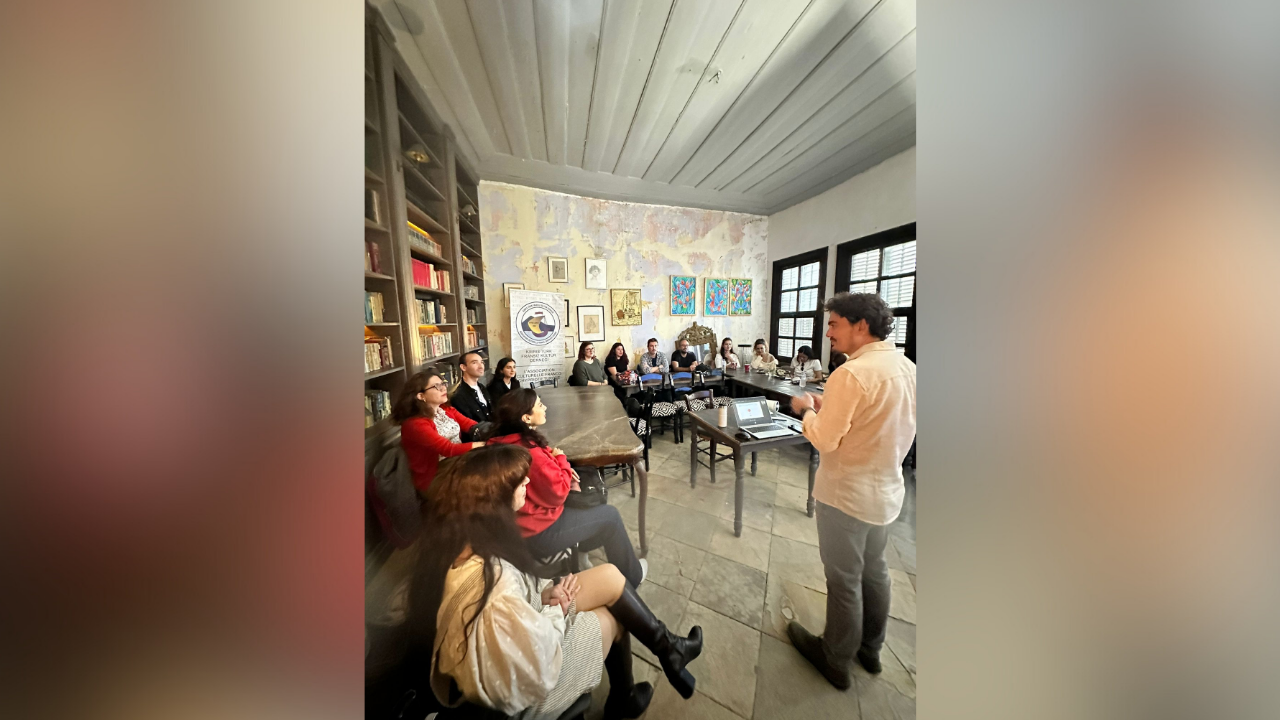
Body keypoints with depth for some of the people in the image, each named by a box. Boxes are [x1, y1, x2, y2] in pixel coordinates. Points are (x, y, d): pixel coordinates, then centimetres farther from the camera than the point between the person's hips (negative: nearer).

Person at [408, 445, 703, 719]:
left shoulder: (461, 541, -13)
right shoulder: (490, 583, -40)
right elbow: (539, 669, -28)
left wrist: (544, 595, -11)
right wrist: (557, 608, -13)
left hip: (509, 642, 6)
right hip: (519, 685, -6)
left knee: (610, 577, 3)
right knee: (614, 617, 7)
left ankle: (668, 649, 23)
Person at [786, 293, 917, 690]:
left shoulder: (852, 373, -25)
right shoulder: (907, 367, 1)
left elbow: (824, 438, -23)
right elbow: (876, 422, 10)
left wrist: (806, 409, -6)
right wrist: (829, 405, 7)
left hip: (847, 493, -7)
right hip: (887, 489, 8)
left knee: (844, 579, 13)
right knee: (874, 569, 25)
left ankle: (836, 659, 36)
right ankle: (870, 648, 47)